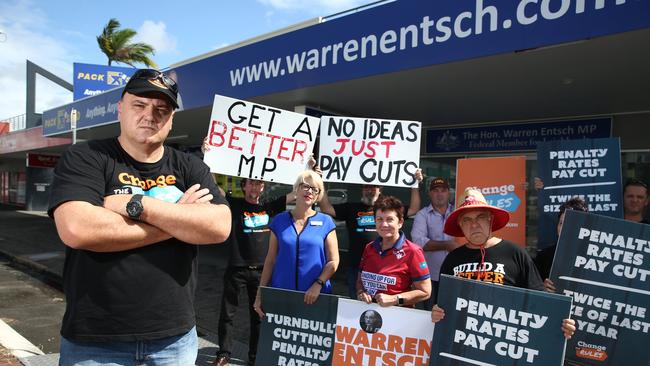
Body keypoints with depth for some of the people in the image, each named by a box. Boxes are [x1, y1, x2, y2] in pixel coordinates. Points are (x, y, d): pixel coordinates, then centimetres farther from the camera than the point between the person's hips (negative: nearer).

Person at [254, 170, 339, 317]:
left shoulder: (326, 222, 2)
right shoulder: (279, 220, 5)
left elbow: (333, 261, 0)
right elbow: (270, 260, 7)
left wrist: (318, 284, -15)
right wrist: (260, 295, 3)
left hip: (315, 297, -1)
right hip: (280, 294, 1)